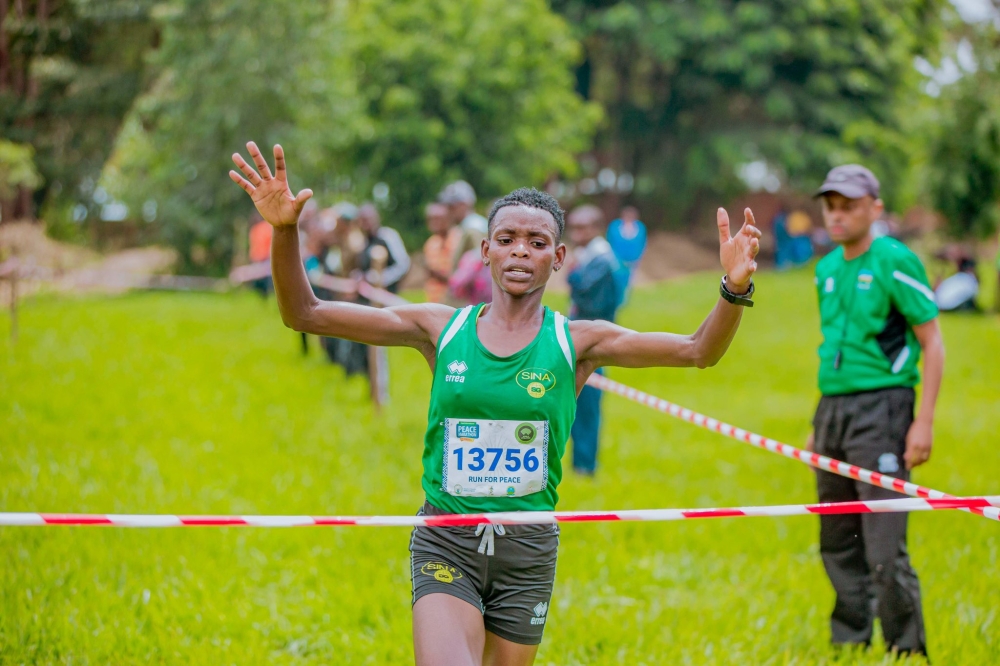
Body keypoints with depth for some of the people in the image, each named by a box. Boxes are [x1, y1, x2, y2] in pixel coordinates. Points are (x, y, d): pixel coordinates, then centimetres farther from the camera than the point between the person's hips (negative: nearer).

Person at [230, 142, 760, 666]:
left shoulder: (576, 342, -1)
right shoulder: (440, 328, 1)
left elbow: (697, 351, -8)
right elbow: (305, 314, 1)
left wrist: (734, 289, -27)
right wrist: (284, 230, -14)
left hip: (528, 549, 1)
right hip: (445, 543, -1)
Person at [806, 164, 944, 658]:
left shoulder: (895, 262, -7)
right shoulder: (827, 269, 14)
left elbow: (932, 344, -8)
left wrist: (924, 422, -15)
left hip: (881, 406, -7)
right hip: (833, 408, 7)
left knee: (884, 544, -10)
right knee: (837, 541, 10)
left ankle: (907, 648, -1)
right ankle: (849, 640, 20)